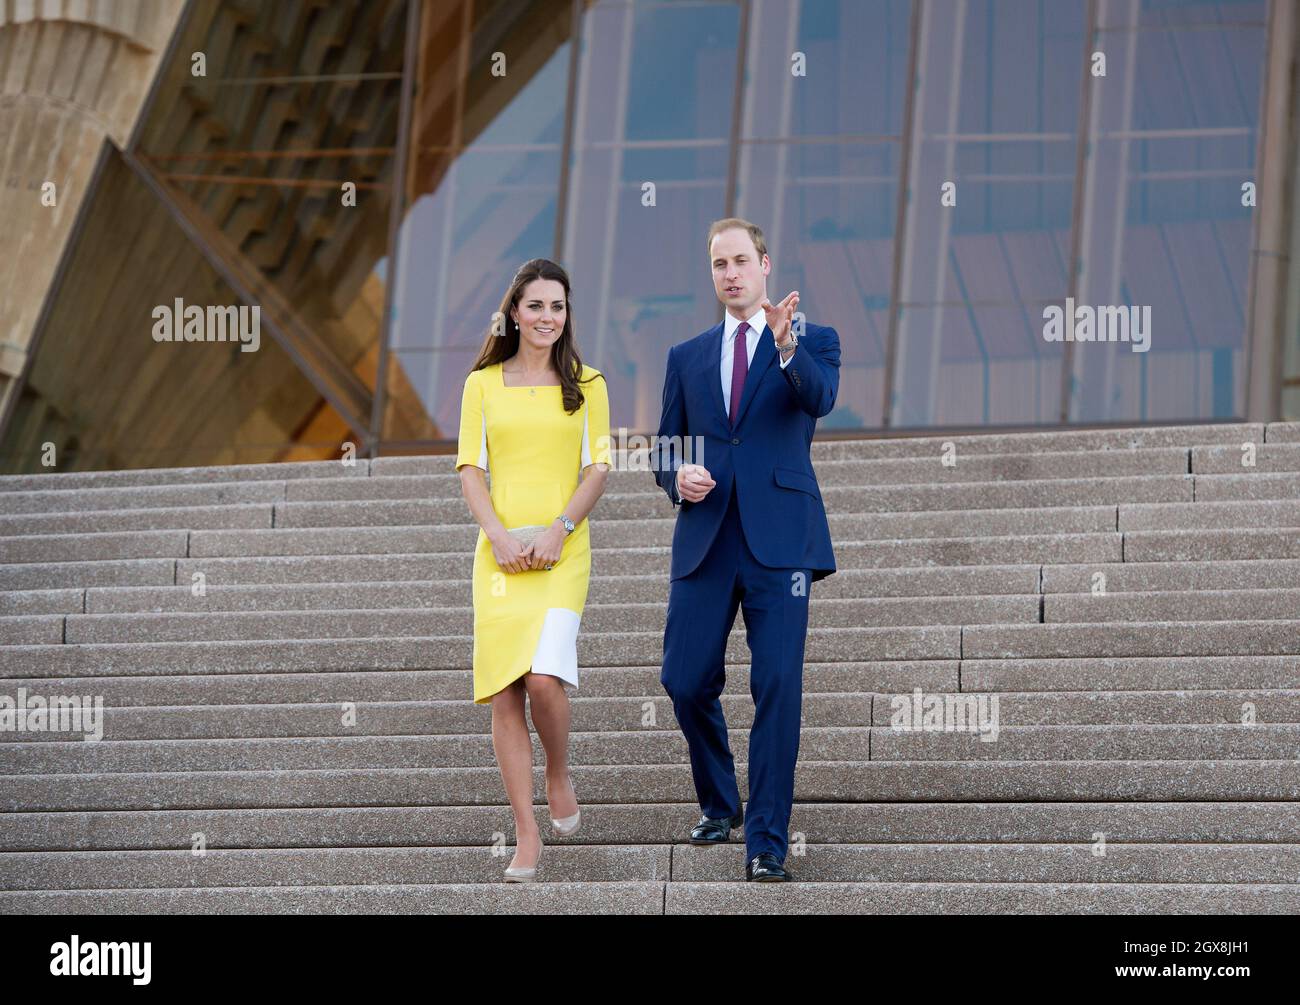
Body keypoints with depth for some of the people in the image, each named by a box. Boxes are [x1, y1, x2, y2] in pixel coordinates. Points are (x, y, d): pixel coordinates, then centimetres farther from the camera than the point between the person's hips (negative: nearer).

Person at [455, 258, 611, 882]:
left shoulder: (585, 385, 8)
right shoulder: (483, 384, 11)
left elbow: (597, 469, 4)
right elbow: (471, 469, 6)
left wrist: (558, 528, -11)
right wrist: (499, 535, -9)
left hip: (562, 551, -2)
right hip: (499, 552, 2)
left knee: (544, 676, -21)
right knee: (503, 693, -4)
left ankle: (559, 774, 10)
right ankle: (527, 836, 2)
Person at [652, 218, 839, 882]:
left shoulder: (812, 342, 7)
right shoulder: (687, 357, 17)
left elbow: (821, 398, -15)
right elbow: (665, 446, 18)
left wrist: (787, 348, -34)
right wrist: (677, 476, -5)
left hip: (779, 540, -3)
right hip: (704, 542, 3)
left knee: (777, 688, -9)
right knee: (686, 682, 2)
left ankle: (767, 841, -5)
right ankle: (719, 804, 27)